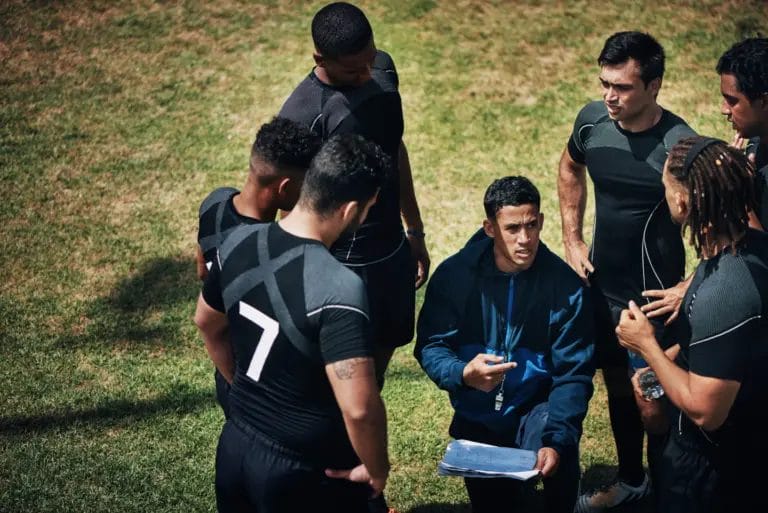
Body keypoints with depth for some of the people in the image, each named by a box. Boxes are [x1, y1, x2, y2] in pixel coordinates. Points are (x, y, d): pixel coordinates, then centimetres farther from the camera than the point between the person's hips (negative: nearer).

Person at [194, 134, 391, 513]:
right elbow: (359, 408, -34)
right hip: (305, 471, -6)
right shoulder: (338, 288, -30)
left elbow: (207, 324, 11)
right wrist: (377, 469, -16)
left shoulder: (239, 242, -7)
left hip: (234, 446, 6)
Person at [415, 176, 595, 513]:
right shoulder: (454, 276, -12)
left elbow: (573, 374, -16)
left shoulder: (566, 286, -14)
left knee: (557, 461, -31)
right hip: (476, 415, 2)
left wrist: (556, 440, -31)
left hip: (537, 407, -2)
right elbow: (430, 348, -12)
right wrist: (464, 373, -35)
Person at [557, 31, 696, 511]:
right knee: (618, 385, 22)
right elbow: (570, 169, 15)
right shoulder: (593, 120, -7)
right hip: (602, 286, 6)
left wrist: (689, 288, -20)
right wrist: (572, 240, 9)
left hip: (651, 299, -6)